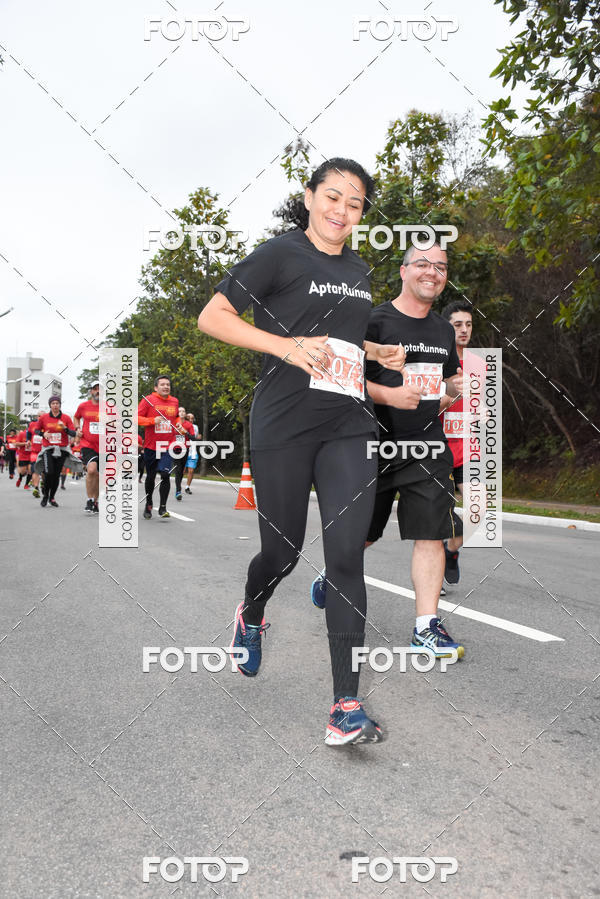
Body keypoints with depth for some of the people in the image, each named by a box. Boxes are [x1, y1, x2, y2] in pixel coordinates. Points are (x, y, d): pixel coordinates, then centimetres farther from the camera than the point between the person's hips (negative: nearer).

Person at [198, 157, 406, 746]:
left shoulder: (358, 271, 19)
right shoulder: (280, 254, 0)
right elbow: (212, 317, -6)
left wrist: (379, 352, 16)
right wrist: (286, 345, -18)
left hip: (349, 427, 5)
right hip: (283, 427, -4)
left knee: (346, 556, -7)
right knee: (282, 551, 5)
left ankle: (346, 707, -2)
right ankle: (251, 616, 42)